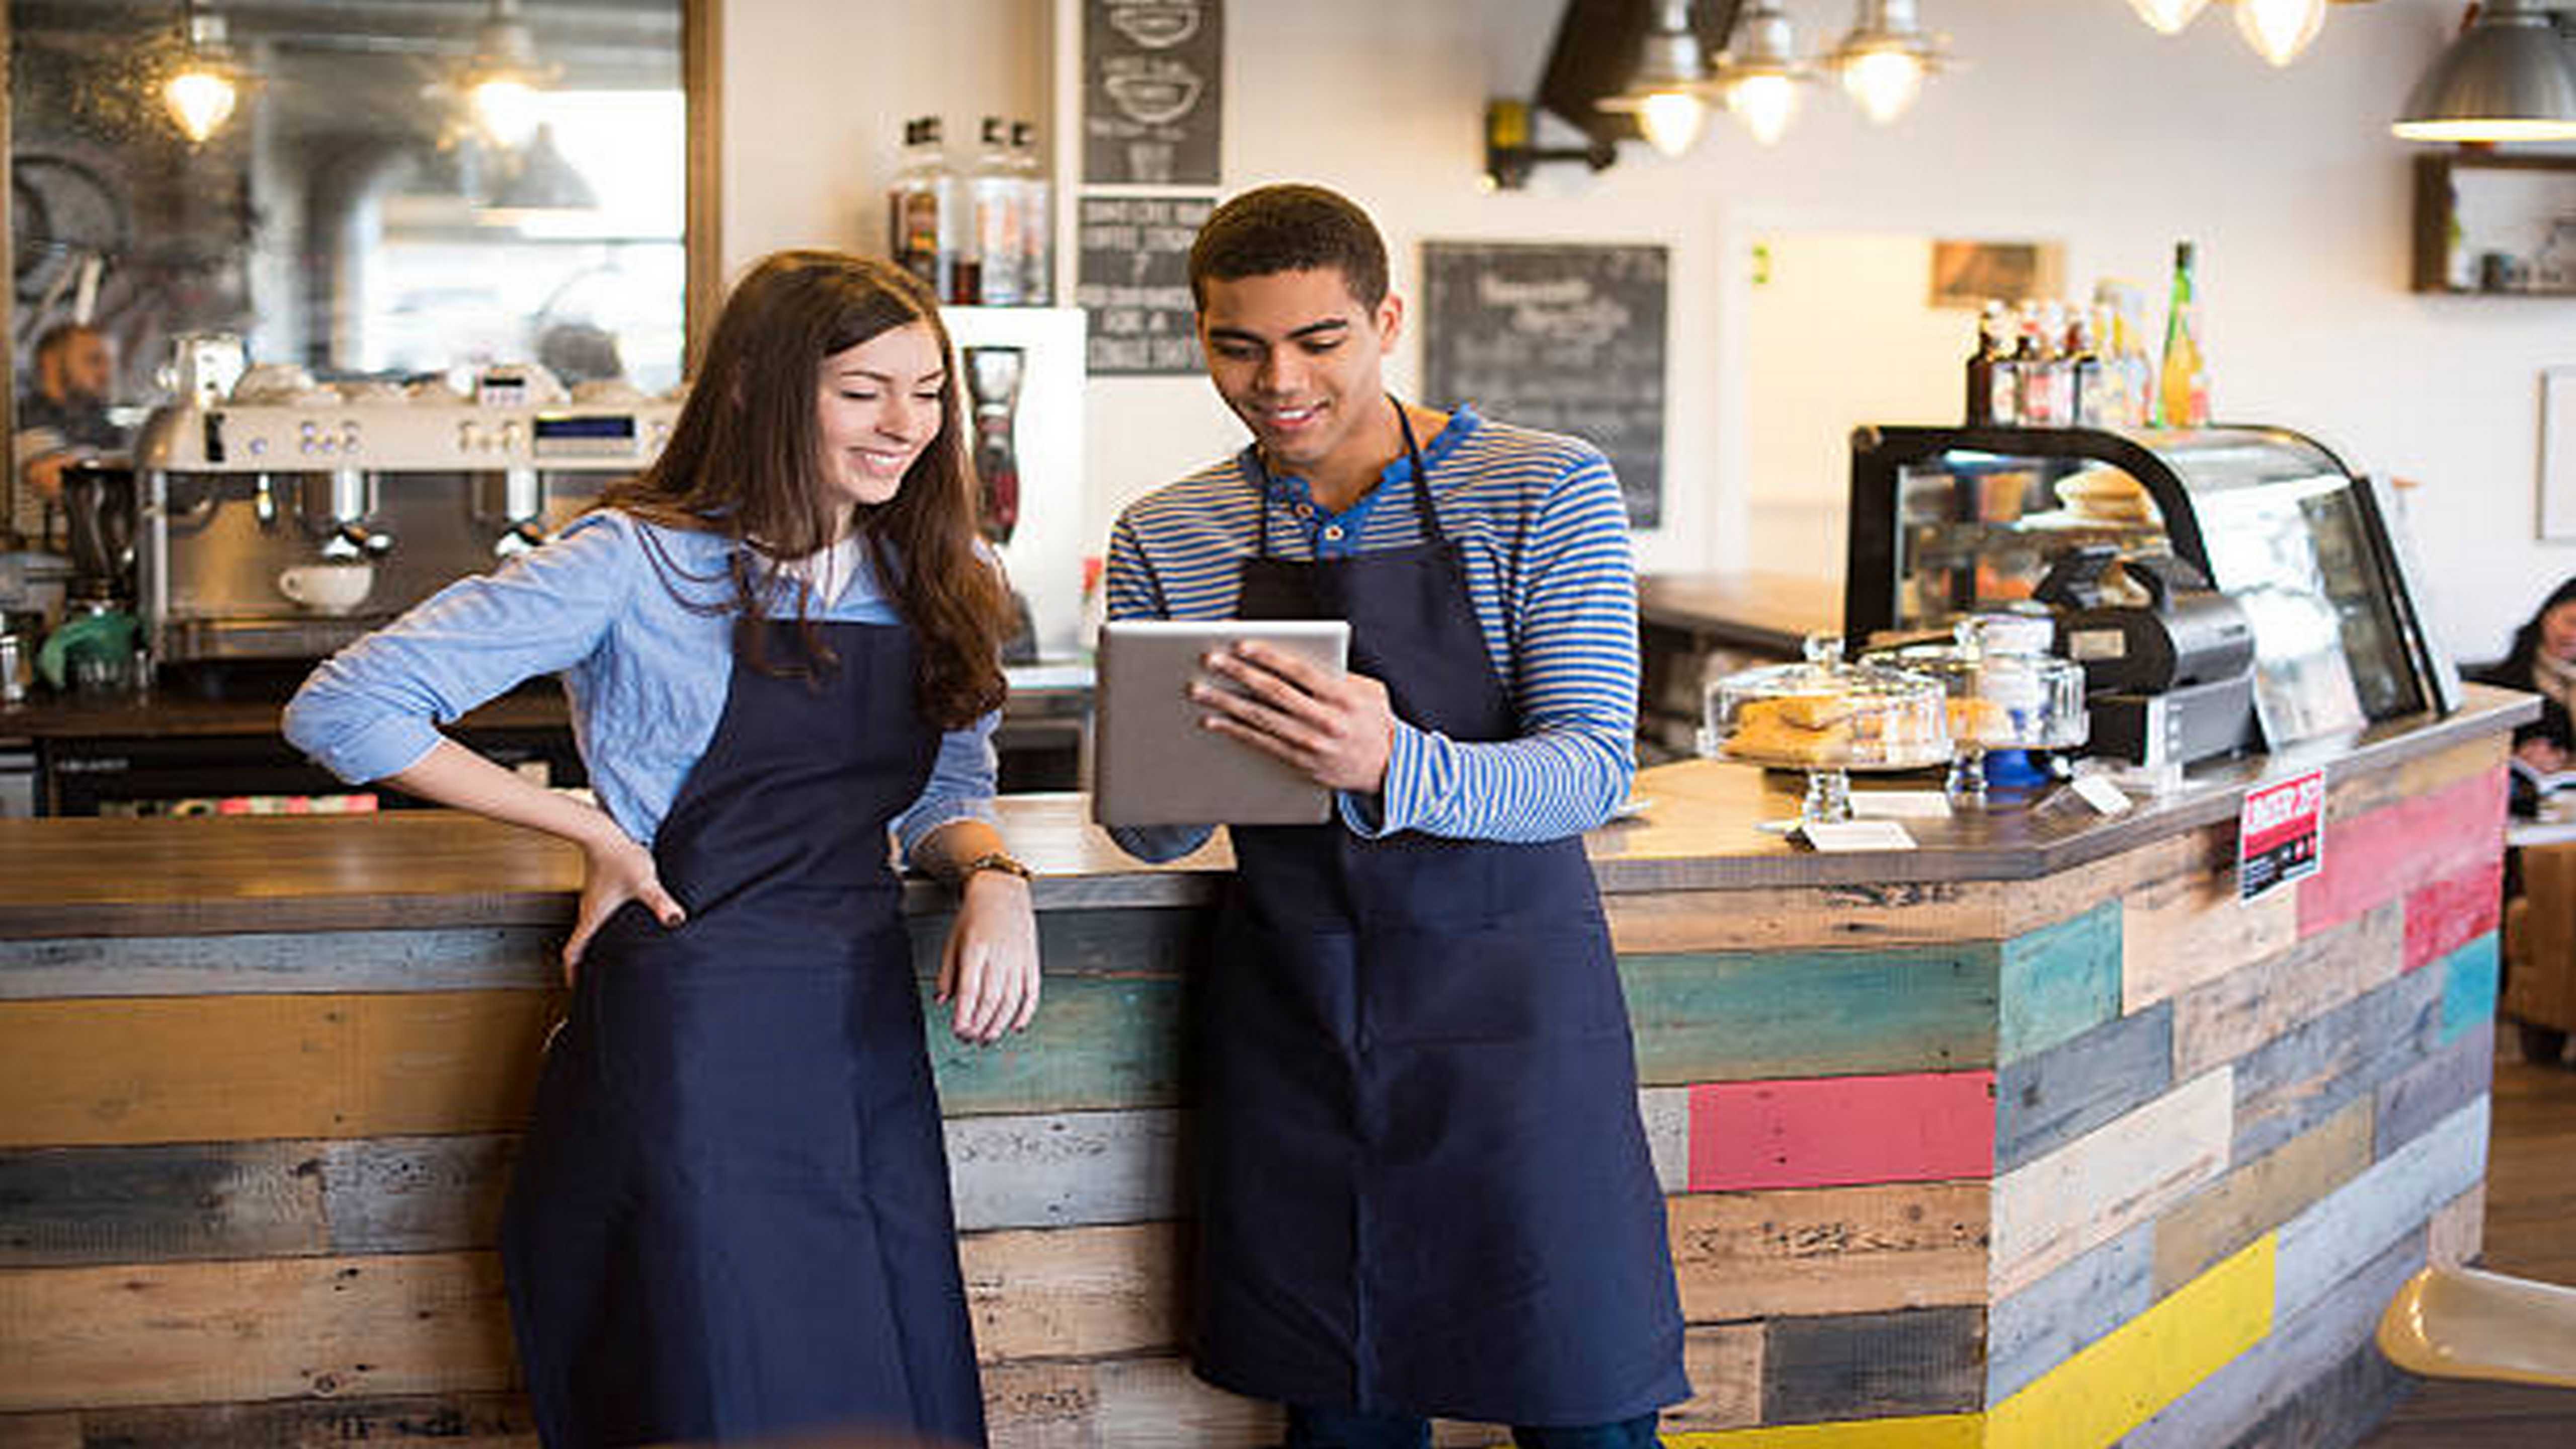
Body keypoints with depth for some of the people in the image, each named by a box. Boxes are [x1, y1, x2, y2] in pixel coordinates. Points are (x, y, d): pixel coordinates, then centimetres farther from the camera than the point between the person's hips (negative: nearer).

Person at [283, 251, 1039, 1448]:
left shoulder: (927, 578, 8)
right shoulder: (640, 563, -10)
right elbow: (343, 712, -12)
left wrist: (992, 875, -7)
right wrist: (600, 834, -9)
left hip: (869, 1031, 6)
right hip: (692, 1031, -6)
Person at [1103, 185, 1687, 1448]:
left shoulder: (1546, 490, -5)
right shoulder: (1165, 537, 6)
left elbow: (1593, 770, -13)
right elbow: (1152, 834, 7)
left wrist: (1392, 767, -33)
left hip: (1508, 1011, -3)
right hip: (1290, 1034, 3)